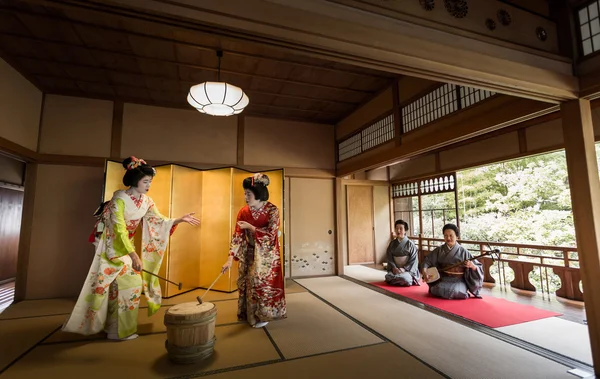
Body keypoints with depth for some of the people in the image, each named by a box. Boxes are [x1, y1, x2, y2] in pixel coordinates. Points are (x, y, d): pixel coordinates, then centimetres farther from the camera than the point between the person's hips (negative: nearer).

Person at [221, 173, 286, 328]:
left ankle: (262, 315, 18)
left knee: (261, 281, -2)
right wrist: (230, 258, -19)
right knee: (248, 282, 11)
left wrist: (250, 227, -23)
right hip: (250, 253, 4)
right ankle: (250, 314, 31)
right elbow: (237, 235, -12)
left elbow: (271, 234, -21)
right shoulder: (243, 212, -9)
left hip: (267, 253, -4)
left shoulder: (272, 210, -19)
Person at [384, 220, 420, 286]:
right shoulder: (392, 243, 7)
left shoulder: (410, 244, -2)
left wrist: (404, 269, -17)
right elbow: (389, 258, 4)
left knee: (404, 278, -34)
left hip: (408, 270, -3)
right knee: (388, 276, -26)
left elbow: (414, 260, -5)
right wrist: (394, 268, -12)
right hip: (395, 269, 3)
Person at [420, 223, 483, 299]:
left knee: (454, 291, -32)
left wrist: (472, 265, -24)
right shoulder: (439, 250, 4)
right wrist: (424, 271, -16)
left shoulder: (463, 251, -1)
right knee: (438, 290, -28)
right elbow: (427, 261, 4)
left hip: (458, 281, -2)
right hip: (443, 280, 2)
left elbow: (479, 268, -1)